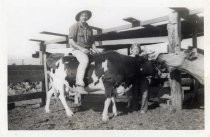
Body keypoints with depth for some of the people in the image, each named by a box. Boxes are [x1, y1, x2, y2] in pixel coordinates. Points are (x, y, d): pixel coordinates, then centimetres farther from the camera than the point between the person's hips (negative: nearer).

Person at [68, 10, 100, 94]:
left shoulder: (89, 29, 20)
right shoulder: (75, 26, 1)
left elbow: (92, 42, 22)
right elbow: (71, 41, -9)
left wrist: (95, 49, 1)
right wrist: (81, 49, -18)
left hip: (87, 50, 6)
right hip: (76, 49, -6)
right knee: (85, 61, -36)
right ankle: (79, 85, -40)